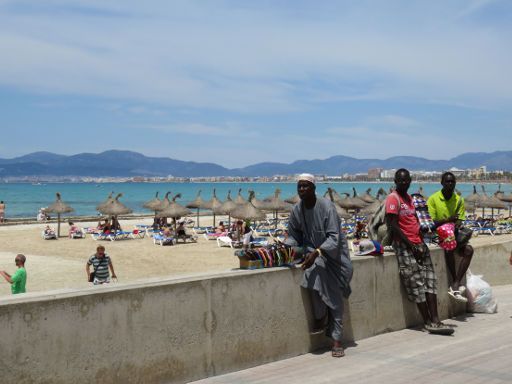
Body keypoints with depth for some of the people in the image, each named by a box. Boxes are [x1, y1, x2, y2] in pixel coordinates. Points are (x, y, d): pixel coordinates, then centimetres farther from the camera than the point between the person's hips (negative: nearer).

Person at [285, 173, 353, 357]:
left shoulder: (326, 206, -18)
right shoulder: (296, 210, -2)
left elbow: (334, 237, -24)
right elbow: (293, 236, 7)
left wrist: (316, 252, -36)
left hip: (333, 252, -3)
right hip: (312, 251, 3)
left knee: (335, 295, -6)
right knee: (316, 269, -30)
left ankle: (336, 339, 0)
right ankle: (320, 318, -12)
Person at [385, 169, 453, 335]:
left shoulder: (409, 197, 18)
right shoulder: (393, 198, -7)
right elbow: (393, 226, -14)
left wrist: (421, 243, 3)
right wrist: (411, 246, -15)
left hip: (418, 244, 8)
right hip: (404, 246, -8)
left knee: (430, 280, -1)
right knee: (416, 283, -8)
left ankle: (435, 321, -5)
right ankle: (428, 322, -4)